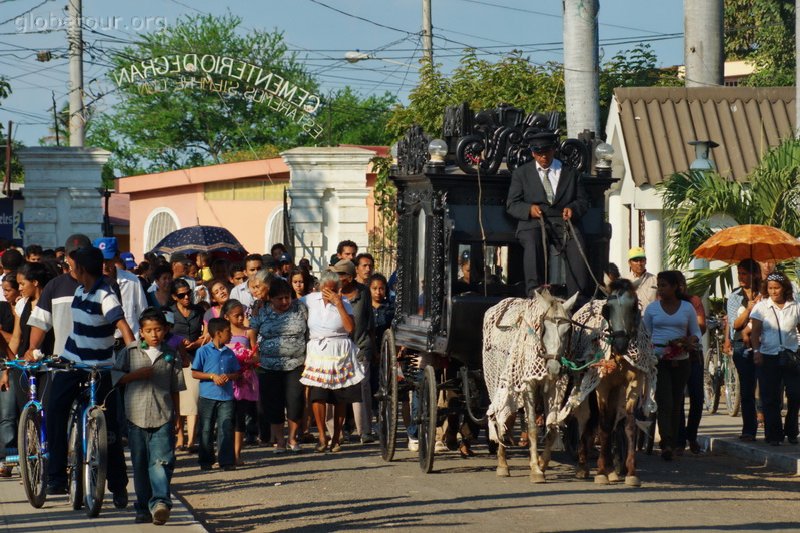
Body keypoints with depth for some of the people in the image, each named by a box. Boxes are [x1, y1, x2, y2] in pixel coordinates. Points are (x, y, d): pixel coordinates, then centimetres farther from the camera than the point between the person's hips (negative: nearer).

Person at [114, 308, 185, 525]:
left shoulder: (171, 356, 8)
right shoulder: (130, 352, 6)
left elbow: (175, 388, 12)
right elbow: (116, 377, 4)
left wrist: (175, 415, 10)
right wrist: (136, 374, -11)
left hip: (163, 417, -1)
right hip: (137, 415, 1)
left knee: (161, 461, -14)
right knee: (140, 464, 7)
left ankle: (160, 502, -23)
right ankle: (143, 508, 14)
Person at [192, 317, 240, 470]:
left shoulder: (229, 353, 9)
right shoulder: (203, 351, -3)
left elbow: (236, 373, 14)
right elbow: (195, 373, -3)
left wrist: (228, 376, -8)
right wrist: (212, 376, -14)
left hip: (226, 396, 3)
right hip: (208, 396, -2)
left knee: (226, 429, -3)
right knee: (206, 430, 5)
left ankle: (227, 461, 0)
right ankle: (205, 461, 15)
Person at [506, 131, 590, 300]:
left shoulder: (570, 173, 21)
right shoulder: (521, 173, 17)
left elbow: (583, 201, 17)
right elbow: (512, 205, 10)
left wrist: (573, 208, -8)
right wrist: (529, 209, -12)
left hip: (563, 221, 1)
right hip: (533, 222, -1)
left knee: (576, 246, -30)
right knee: (532, 244, -36)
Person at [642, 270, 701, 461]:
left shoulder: (687, 308, 8)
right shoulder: (652, 308, 8)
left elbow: (696, 332, 13)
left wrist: (691, 340, -10)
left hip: (681, 361, 2)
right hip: (658, 359, -2)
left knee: (676, 402, 5)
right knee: (664, 401, -14)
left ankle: (671, 443, 14)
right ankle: (666, 444, -23)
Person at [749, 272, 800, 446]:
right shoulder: (762, 306, 3)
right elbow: (755, 331, 0)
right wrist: (756, 350, -13)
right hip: (768, 357, -1)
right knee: (770, 398, 1)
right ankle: (774, 434, 8)